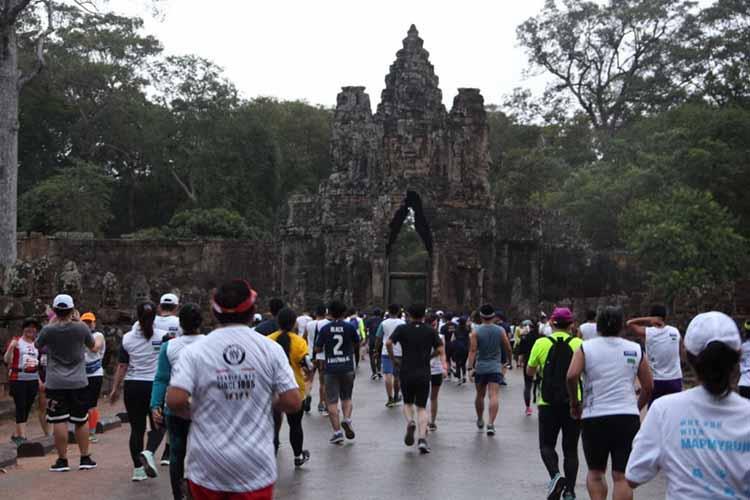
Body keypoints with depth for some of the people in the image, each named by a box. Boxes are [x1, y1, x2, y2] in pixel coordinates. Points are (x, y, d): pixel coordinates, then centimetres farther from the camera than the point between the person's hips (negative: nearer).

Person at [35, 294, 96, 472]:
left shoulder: (48, 330, -10)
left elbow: (37, 345, 12)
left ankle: (62, 460, 4)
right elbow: (92, 344, 12)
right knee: (81, 421, 11)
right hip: (79, 382, 1)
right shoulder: (81, 328, -8)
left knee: (59, 421, 2)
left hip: (55, 384, -1)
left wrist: (51, 322, 15)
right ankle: (85, 458, 15)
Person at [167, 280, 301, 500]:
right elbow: (293, 402, -7)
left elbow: (175, 400, -17)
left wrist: (193, 413, 5)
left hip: (208, 465, 1)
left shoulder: (195, 351, -6)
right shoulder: (270, 349, -4)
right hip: (255, 467, 0)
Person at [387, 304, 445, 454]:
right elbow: (440, 350, -2)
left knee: (407, 403, 19)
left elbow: (389, 343, -13)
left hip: (406, 373, 0)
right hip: (424, 374, 0)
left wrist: (392, 357, 3)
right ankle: (422, 439, -10)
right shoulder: (431, 331, 4)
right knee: (422, 407, 6)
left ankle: (410, 422, -11)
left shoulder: (402, 329, 1)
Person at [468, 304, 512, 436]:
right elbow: (508, 348, 7)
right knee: (494, 395, -8)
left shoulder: (476, 331, -5)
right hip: (496, 367, -1)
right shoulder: (500, 330, -1)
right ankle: (490, 423, -21)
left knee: (480, 395, 17)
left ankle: (480, 420, 34)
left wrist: (470, 367, -13)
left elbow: (472, 350, -12)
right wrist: (509, 360, 26)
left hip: (480, 367, 1)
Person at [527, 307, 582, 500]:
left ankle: (555, 475, -14)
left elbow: (529, 372, 6)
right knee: (570, 449, 11)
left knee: (547, 445, 11)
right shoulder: (578, 344, -3)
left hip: (548, 402, -1)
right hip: (574, 403, 1)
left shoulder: (541, 343, -3)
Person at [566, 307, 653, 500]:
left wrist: (574, 403, 0)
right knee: (622, 476, 3)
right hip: (628, 417, 1)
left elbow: (572, 375, -13)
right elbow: (648, 386, 9)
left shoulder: (586, 347, 2)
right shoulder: (635, 349, 8)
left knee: (595, 472, 17)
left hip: (594, 417, -1)